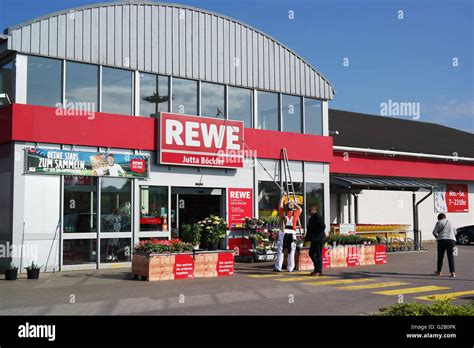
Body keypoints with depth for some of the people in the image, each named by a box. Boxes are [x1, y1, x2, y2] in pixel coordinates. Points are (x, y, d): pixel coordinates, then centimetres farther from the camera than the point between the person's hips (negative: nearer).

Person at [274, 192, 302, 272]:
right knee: (291, 252, 6)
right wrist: (294, 203, 33)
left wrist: (283, 196, 30)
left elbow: (280, 205, 18)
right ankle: (290, 268, 7)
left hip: (283, 233, -1)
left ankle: (278, 267, 1)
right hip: (292, 233, 1)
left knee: (280, 251, 2)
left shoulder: (283, 212, 0)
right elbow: (300, 209, 24)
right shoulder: (295, 213, 2)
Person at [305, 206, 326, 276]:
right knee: (311, 253, 13)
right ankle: (317, 268, 21)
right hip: (314, 239, 10)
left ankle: (319, 271, 0)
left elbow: (323, 226, -19)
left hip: (318, 239, -10)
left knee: (318, 254, -5)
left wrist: (318, 235, -16)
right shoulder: (312, 218, 18)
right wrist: (307, 238, 17)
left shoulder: (318, 217, -10)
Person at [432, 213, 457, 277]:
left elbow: (434, 232, 0)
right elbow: (455, 232, 21)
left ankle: (439, 271, 18)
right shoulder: (450, 222, 18)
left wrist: (437, 237, 17)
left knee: (440, 256, 9)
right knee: (451, 257, 1)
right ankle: (453, 272, -9)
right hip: (451, 240, 2)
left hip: (442, 240, -2)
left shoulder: (439, 223, 7)